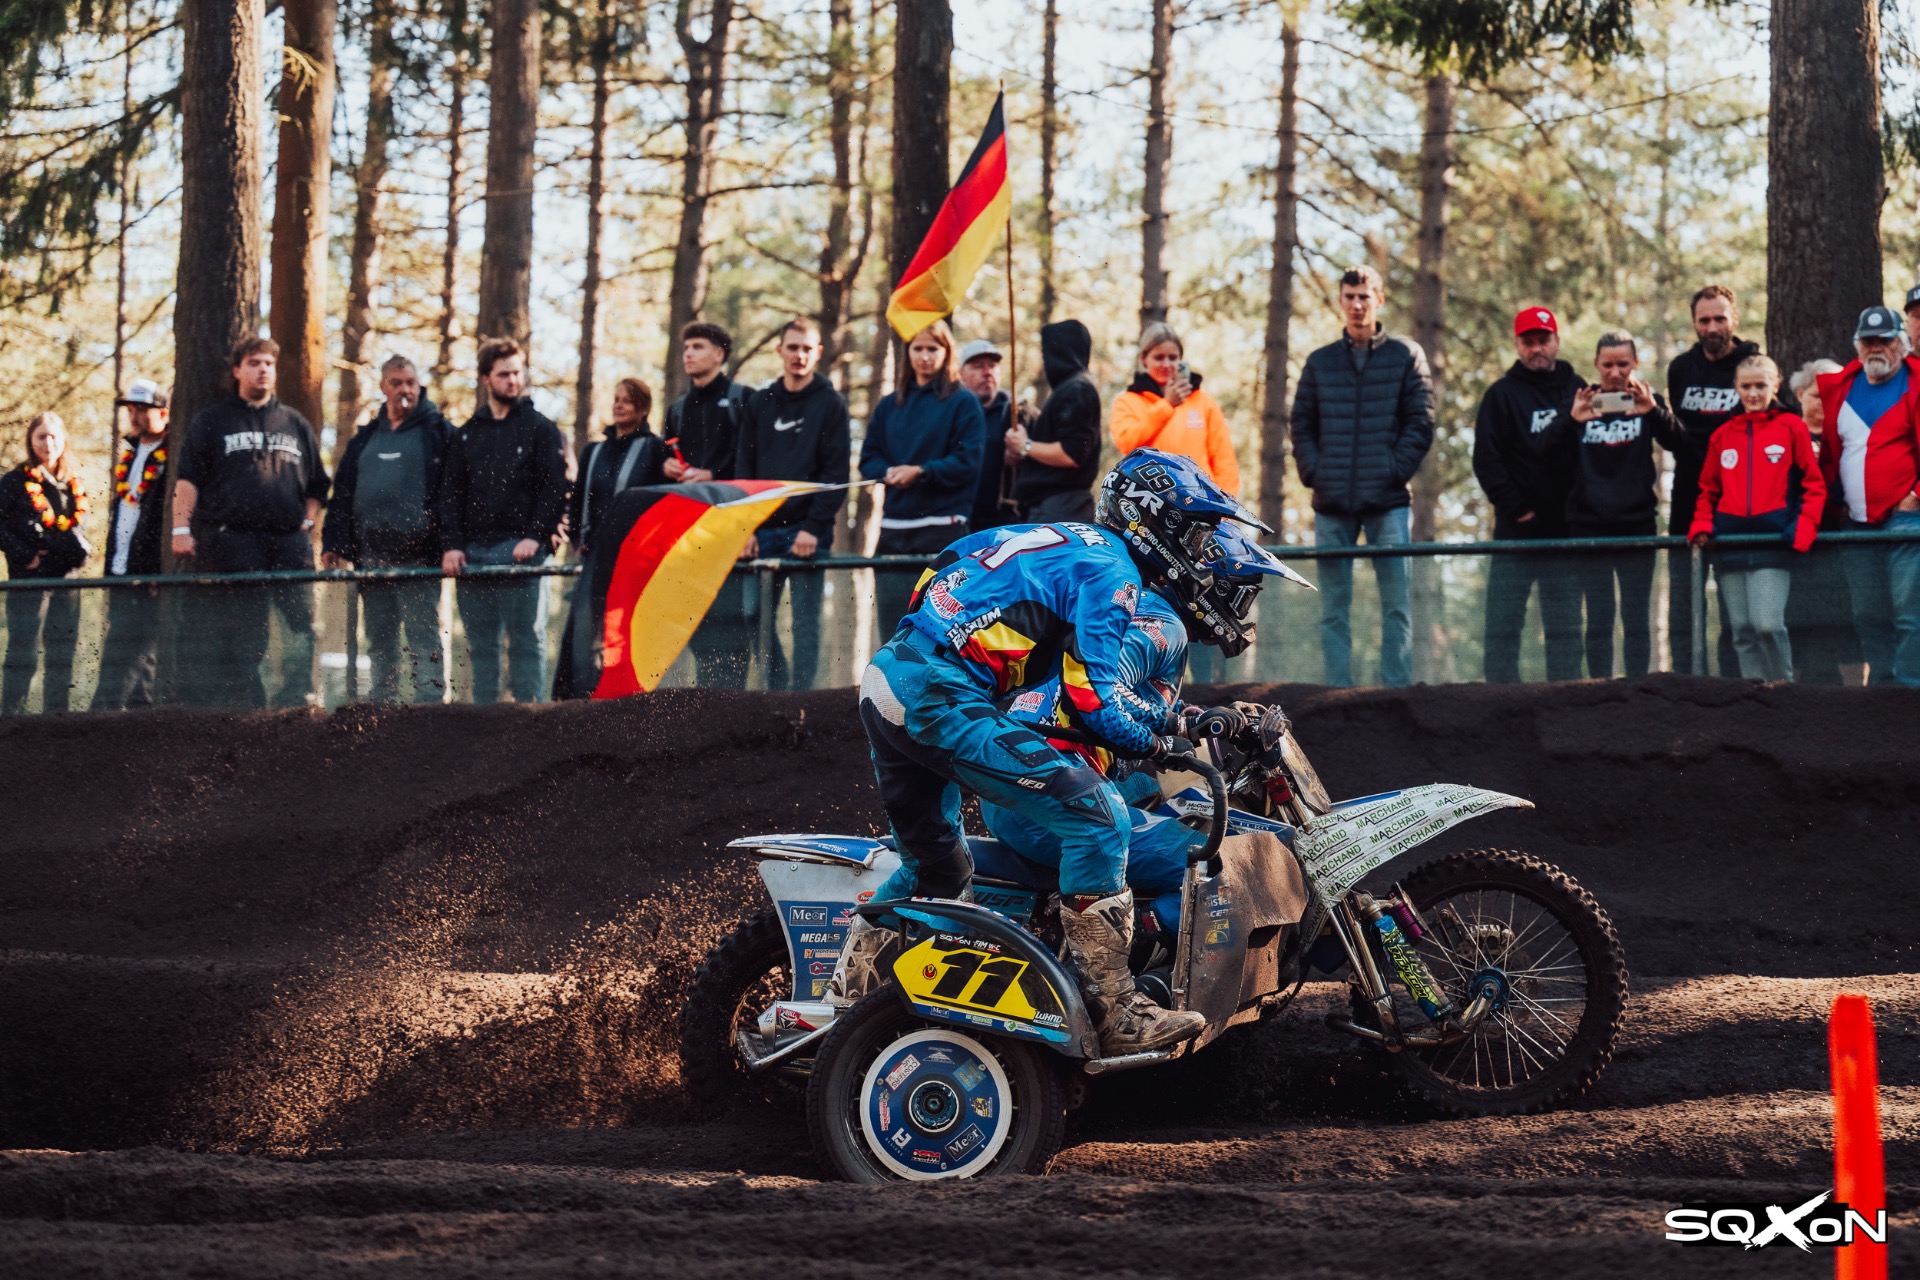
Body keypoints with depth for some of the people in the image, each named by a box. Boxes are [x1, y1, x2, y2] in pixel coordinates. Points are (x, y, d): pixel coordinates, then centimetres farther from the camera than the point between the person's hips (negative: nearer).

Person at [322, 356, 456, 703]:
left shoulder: (437, 432, 3)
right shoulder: (365, 438, 18)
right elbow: (342, 495, 19)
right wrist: (333, 545, 9)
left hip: (417, 554, -5)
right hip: (372, 554, 5)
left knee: (422, 638, -7)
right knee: (380, 641, 8)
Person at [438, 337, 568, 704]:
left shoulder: (540, 429, 7)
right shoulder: (468, 434, 18)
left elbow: (555, 488, 0)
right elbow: (451, 492, 14)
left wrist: (536, 536, -12)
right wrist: (451, 545, 1)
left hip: (520, 551, -4)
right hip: (473, 551, 4)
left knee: (526, 638, -7)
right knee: (481, 642, 4)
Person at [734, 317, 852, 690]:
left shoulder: (830, 404, 2)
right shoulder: (759, 404, 13)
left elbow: (836, 473, -4)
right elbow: (744, 468, 11)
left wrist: (813, 527, -14)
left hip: (808, 532, -4)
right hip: (764, 531, 4)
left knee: (805, 620, -2)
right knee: (753, 613, -1)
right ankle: (778, 685, 10)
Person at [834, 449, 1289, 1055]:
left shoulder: (1066, 543, 25)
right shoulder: (1109, 572, -4)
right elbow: (1095, 697, -10)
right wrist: (1162, 743, 6)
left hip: (887, 683, 10)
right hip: (945, 697, -10)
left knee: (935, 869, 27)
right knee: (1098, 814, -13)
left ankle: (841, 1005, 31)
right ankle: (1113, 1014, -16)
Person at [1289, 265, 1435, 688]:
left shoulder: (1406, 357, 5)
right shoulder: (1320, 362, 13)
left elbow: (1420, 424, 1)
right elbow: (1301, 426, 12)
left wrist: (1395, 471, -10)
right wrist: (1313, 472, -2)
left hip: (1388, 504, -3)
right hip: (1332, 505, 3)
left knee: (1395, 604, -5)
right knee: (1333, 609, 3)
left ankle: (1396, 686, -4)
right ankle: (1337, 690, 5)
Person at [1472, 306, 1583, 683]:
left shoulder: (1577, 390, 11)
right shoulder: (1502, 395, 2)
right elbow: (1486, 460, -3)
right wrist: (1515, 507, -10)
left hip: (1565, 529, 3)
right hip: (1516, 532, -2)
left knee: (1565, 630, 4)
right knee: (1503, 627, -3)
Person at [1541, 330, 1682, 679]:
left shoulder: (1648, 401, 5)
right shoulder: (1583, 402, 5)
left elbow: (1674, 441, -13)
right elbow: (1548, 447, -8)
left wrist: (1653, 411, -34)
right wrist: (1572, 420, -29)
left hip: (1637, 523, 0)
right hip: (1589, 525, 0)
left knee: (1637, 619, 2)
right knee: (1598, 620, 0)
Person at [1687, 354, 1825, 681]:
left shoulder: (1792, 427, 4)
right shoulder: (1722, 435, 14)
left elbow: (1814, 485, 3)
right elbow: (1708, 489, 20)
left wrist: (1804, 528, -10)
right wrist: (1702, 525, 3)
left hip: (1773, 541, -4)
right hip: (1730, 545, 4)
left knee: (1767, 624, -15)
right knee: (1743, 630, 3)